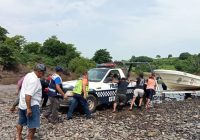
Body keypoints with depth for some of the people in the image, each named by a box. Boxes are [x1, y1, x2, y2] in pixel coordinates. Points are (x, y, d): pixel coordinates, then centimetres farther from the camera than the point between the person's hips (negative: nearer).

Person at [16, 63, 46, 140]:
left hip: (22, 103, 11)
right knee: (33, 124, -4)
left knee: (21, 122, 24)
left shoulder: (29, 75, 8)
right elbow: (28, 95, -30)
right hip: (32, 105, -11)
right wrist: (29, 108, -29)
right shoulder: (34, 80, -23)